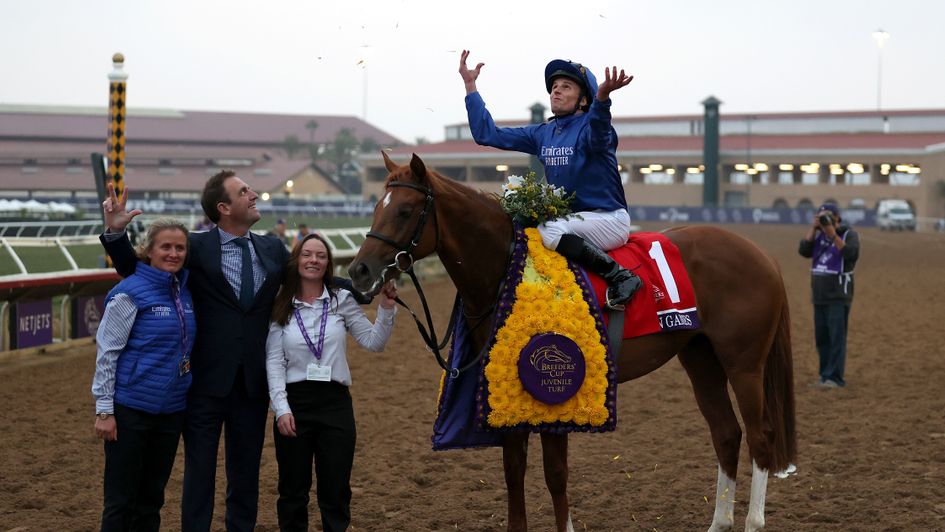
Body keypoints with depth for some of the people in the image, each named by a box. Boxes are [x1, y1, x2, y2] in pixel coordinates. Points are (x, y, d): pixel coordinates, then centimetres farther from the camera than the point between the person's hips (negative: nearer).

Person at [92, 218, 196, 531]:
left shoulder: (185, 292, 7)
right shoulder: (130, 293, -11)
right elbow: (107, 352, -11)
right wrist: (104, 410, -13)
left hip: (171, 410, 6)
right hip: (131, 410, -6)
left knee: (152, 497, 14)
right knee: (121, 500, 1)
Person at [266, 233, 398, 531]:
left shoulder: (342, 301, 4)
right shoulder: (281, 308, 3)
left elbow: (374, 342, 3)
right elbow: (274, 361, -2)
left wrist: (386, 307, -12)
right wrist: (281, 409, -11)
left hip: (335, 402, 0)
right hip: (294, 402, 0)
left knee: (336, 490, 4)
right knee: (293, 489, 8)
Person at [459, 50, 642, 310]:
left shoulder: (590, 125, -10)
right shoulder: (542, 134, 11)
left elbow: (598, 138, -38)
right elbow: (487, 134, 11)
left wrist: (602, 98, -58)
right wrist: (470, 86, 7)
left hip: (609, 218, -8)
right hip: (568, 218, 8)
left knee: (549, 231, -33)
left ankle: (620, 276, -25)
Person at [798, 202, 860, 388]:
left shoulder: (849, 234, -2)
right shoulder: (819, 236, 11)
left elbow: (852, 254, -20)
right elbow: (804, 251, -2)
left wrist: (833, 235, -22)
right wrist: (813, 227, -6)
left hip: (838, 297, -6)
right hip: (819, 297, 6)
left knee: (836, 338, -8)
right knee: (821, 338, 7)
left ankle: (834, 378, -9)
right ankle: (825, 375, 13)